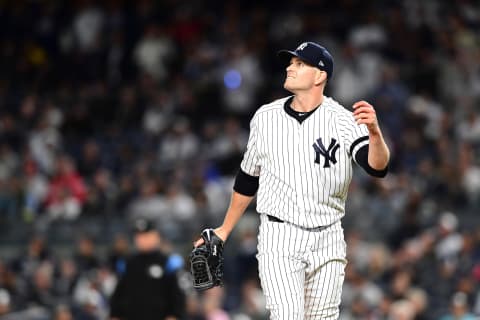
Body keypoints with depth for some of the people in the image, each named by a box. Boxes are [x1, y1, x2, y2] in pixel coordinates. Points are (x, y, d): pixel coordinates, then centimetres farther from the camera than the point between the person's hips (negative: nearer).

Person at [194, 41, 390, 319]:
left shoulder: (343, 121, -6)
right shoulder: (265, 118, 2)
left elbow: (378, 167, -21)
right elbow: (248, 179, 15)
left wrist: (374, 132, -41)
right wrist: (225, 230, 18)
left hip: (327, 241, 0)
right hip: (279, 239, 0)